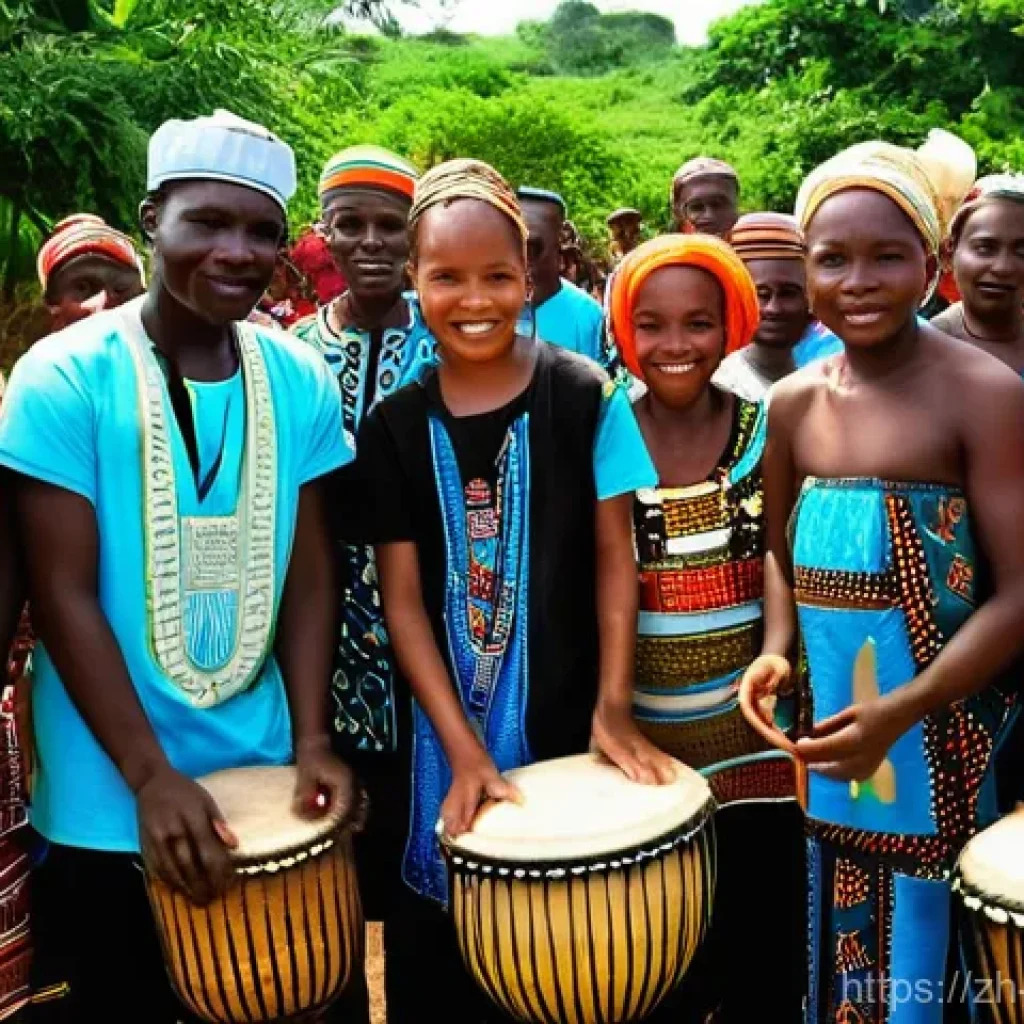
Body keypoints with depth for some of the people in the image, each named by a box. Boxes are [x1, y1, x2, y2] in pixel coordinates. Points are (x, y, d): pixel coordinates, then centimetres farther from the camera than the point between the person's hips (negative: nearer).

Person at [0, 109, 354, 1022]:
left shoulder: (302, 383, -1)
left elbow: (308, 574, 2)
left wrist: (312, 735, -8)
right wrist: (150, 776, -17)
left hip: (264, 783, 4)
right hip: (106, 806, -3)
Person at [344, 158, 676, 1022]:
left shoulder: (585, 397, -5)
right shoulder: (395, 425, -2)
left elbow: (614, 558, -2)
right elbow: (402, 595, -3)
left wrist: (613, 706, -12)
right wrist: (462, 743, -11)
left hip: (568, 714, -1)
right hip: (446, 727, 1)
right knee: (442, 937, 12)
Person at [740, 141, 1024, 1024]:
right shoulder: (794, 402, 3)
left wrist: (901, 712, -24)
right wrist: (776, 650, -4)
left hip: (941, 740, -4)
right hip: (822, 731, 5)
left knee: (927, 945, 10)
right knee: (839, 951, 19)